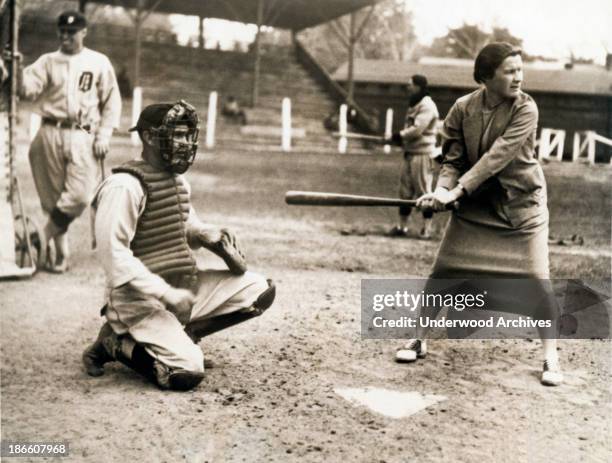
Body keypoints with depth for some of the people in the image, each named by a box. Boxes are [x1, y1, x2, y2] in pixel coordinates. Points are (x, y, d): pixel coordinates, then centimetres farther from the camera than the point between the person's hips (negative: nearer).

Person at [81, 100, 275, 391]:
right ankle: (115, 344, 2)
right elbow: (113, 254, -22)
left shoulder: (177, 180, 11)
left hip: (186, 285, 9)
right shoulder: (124, 185, -17)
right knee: (187, 373, -23)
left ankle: (175, 337, 2)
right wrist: (167, 294, -25)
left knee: (259, 290, -2)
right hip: (141, 299, -8)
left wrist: (208, 235, 1)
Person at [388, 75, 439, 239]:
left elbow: (416, 130, -20)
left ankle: (427, 228, 0)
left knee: (424, 190, -5)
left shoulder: (427, 106, -12)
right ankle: (402, 226, 17)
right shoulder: (414, 105, 18)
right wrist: (402, 136, 1)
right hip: (409, 153, 9)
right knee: (405, 190, 11)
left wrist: (400, 135, -8)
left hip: (422, 154, -9)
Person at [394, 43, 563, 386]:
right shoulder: (463, 108, -7)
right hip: (476, 204, 3)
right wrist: (441, 191, -24)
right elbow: (453, 159, -4)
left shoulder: (525, 108, -17)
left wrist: (457, 190, -32)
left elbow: (499, 156, -26)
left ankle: (551, 357, 7)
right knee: (443, 270, 3)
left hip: (522, 203, -3)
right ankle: (420, 340, 19)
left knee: (537, 278, -7)